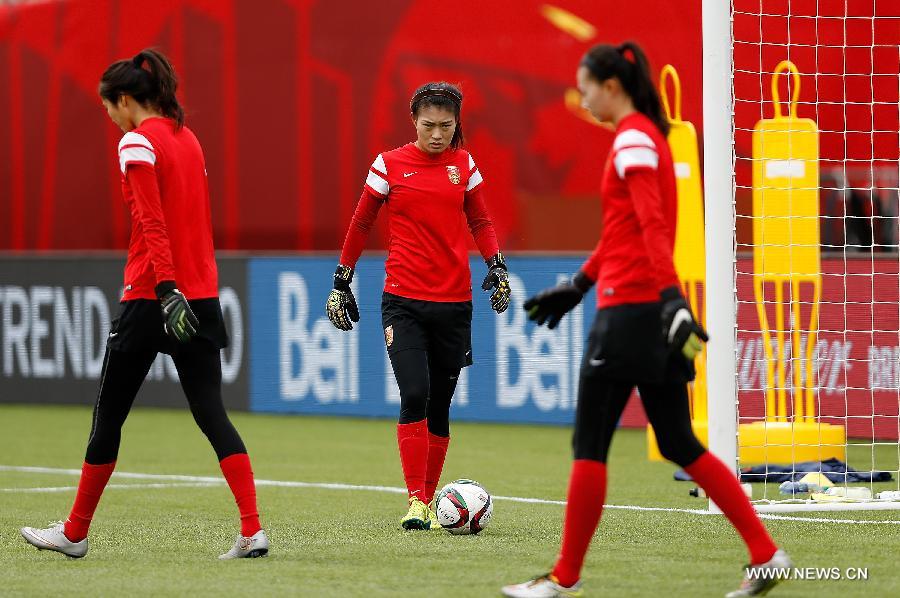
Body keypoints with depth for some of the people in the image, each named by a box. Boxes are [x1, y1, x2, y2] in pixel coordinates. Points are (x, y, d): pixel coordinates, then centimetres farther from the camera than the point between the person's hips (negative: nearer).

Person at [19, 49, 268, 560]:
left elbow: (152, 224, -19)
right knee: (212, 413, 2)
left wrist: (168, 289, -25)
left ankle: (75, 534, 17)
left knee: (109, 416, 6)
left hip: (153, 295, -7)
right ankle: (253, 531, -12)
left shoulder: (138, 142, -9)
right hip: (202, 296, 7)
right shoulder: (187, 138, 14)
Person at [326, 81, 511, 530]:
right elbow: (361, 224, 9)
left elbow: (480, 222, 17)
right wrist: (341, 283, 10)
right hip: (403, 301, -3)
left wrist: (497, 266, 1)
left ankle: (429, 500, 17)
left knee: (439, 406, 6)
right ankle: (415, 503, -15)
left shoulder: (463, 165, 7)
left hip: (454, 303, 3)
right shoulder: (390, 165, 0)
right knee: (414, 396, -17)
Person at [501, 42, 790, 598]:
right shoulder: (648, 136, 18)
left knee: (589, 447, -1)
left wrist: (670, 295, -30)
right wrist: (579, 285, 32)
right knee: (680, 445, 10)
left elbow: (652, 225, -22)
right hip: (655, 310, 10)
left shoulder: (633, 140, -11)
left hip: (631, 308, -10)